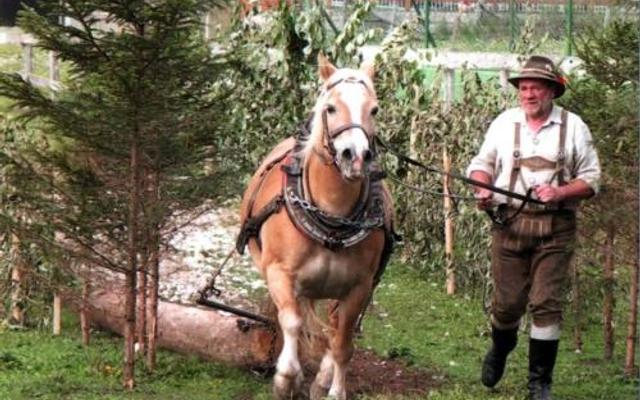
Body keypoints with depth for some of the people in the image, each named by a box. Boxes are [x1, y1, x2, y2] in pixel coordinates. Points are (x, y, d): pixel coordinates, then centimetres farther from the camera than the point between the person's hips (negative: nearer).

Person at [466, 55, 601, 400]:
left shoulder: (573, 127, 2)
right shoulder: (504, 123, 7)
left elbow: (590, 180, 2)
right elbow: (482, 163, 15)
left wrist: (559, 192, -16)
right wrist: (482, 189, -7)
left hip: (555, 228, -1)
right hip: (510, 223, 1)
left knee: (547, 304, -5)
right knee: (507, 301, 6)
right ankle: (499, 350, 38)